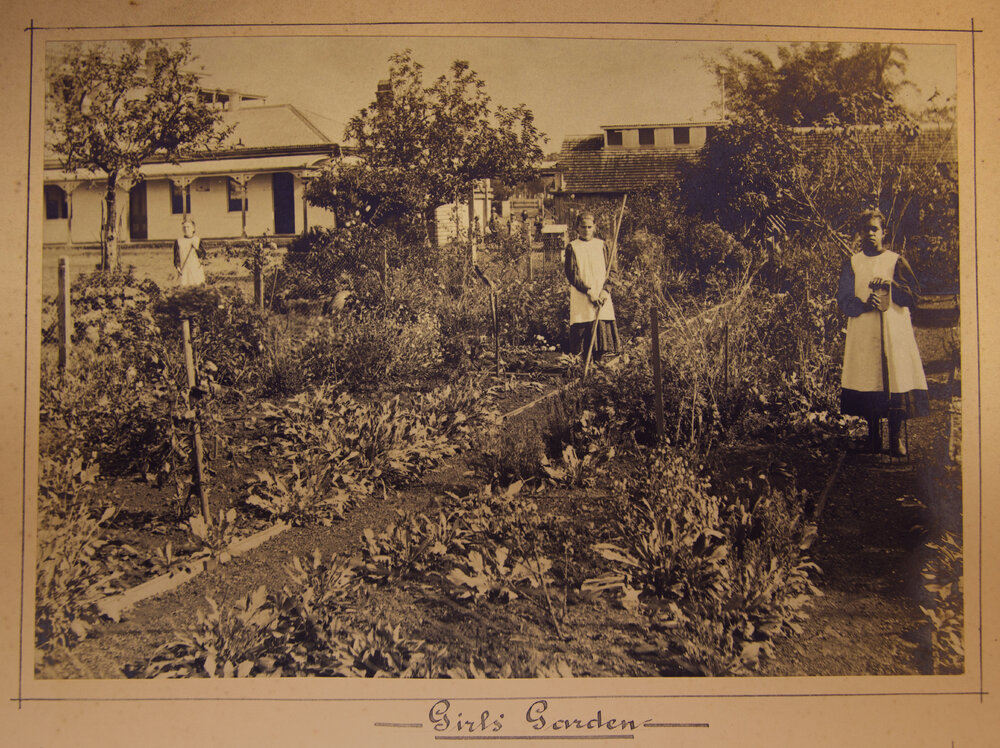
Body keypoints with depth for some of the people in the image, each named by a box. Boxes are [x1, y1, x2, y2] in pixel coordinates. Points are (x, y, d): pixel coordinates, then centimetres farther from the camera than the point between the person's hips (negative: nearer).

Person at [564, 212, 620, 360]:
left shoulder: (601, 245, 10)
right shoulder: (572, 248, 2)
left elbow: (610, 271, 8)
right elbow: (571, 275, -4)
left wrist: (605, 290, -8)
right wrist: (589, 292, -13)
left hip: (602, 296, 2)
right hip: (581, 297, -2)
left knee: (604, 328, -3)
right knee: (582, 329, -7)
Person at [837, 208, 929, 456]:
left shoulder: (896, 262, 8)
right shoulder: (852, 264, 11)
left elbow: (913, 297, 2)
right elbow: (843, 301, 3)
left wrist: (891, 286, -15)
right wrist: (865, 303, -17)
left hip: (894, 332, -1)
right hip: (863, 333, 1)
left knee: (896, 379, -7)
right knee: (867, 380, -2)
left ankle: (896, 438, 1)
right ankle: (873, 435, 10)